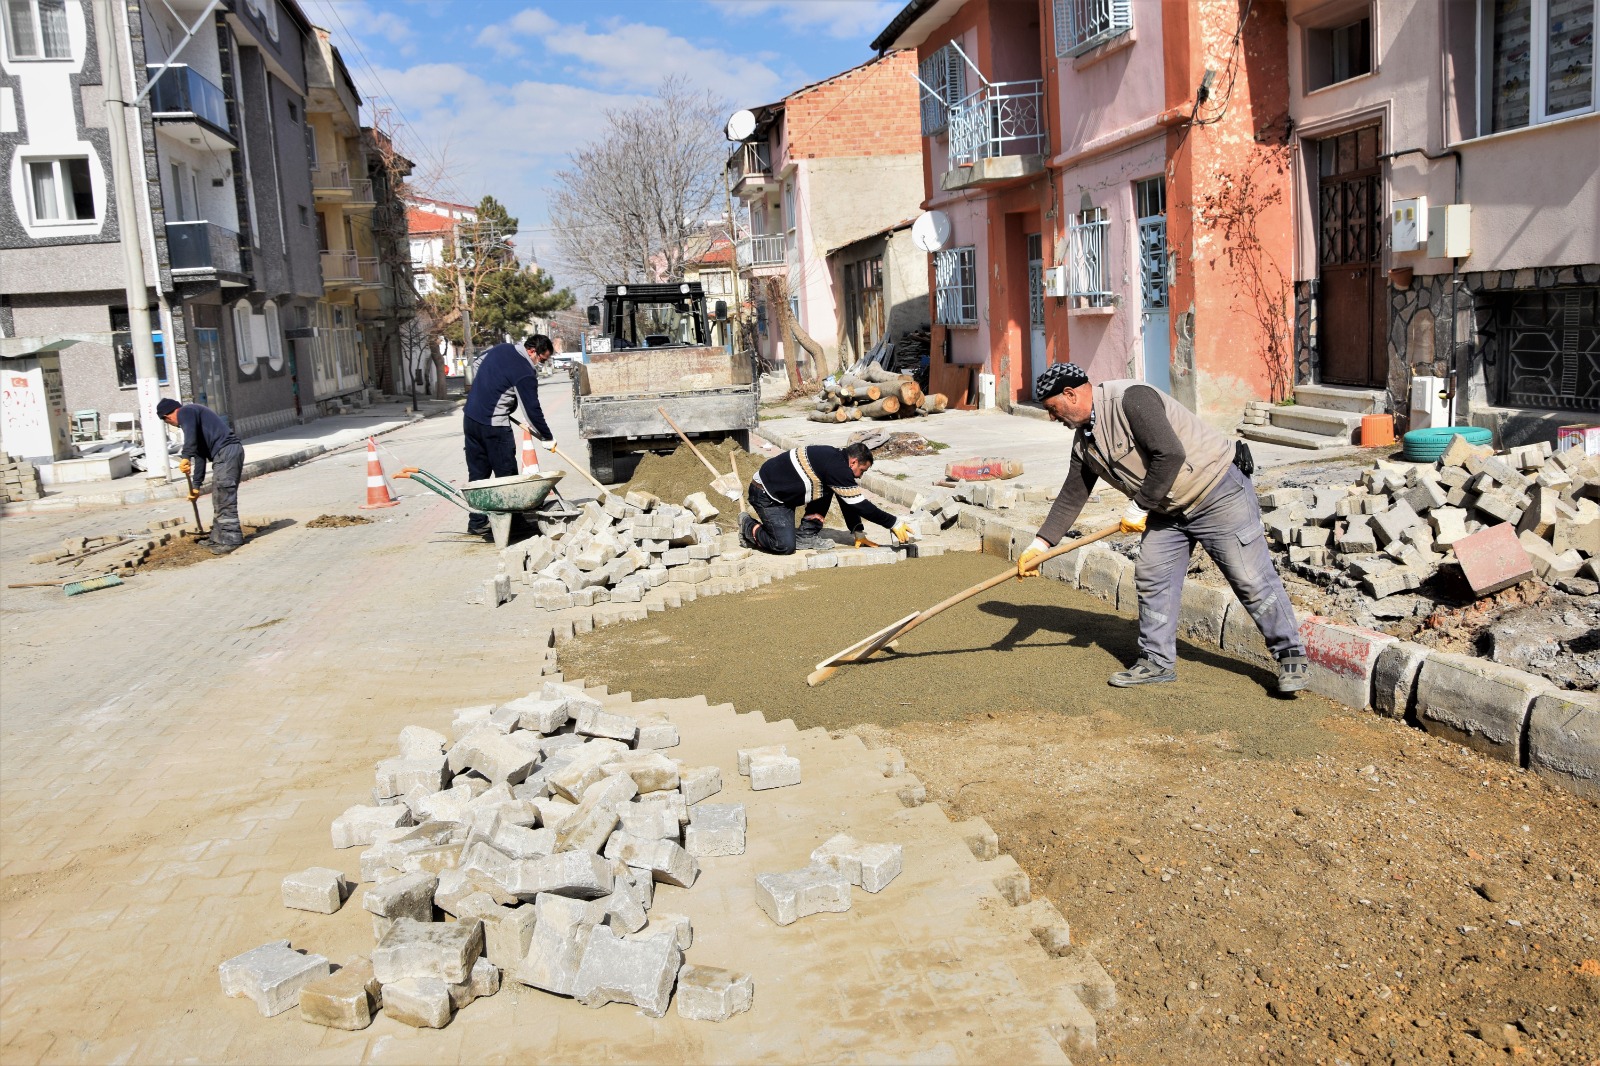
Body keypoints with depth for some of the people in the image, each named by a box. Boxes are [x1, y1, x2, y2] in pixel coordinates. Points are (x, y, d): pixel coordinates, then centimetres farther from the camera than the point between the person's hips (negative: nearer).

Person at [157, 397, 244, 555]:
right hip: (228, 453, 10)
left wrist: (185, 457, -31)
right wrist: (196, 485, 31)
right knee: (219, 500, 16)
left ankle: (231, 539, -7)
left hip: (226, 452, -10)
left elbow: (191, 435, -22)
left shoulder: (185, 412, 2)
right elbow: (200, 454, 32)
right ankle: (218, 538, 22)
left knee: (225, 499, -9)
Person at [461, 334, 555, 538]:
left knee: (477, 474, 12)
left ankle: (477, 523, 17)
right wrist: (547, 437, -1)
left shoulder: (499, 349, 9)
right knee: (506, 476, 1)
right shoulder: (526, 373, -15)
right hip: (494, 425, -8)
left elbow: (477, 367, 25)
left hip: (471, 417, 8)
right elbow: (532, 410, -12)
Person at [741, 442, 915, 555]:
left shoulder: (835, 458, 7)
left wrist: (859, 535, 12)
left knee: (827, 490, 8)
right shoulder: (837, 469, -22)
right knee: (785, 546, -18)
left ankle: (808, 536, 10)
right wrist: (894, 523, -12)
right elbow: (860, 505, -19)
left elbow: (850, 503, 13)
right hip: (765, 495, -10)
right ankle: (749, 527, 5)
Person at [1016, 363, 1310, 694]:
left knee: (1252, 580, -4)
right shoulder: (1084, 442, 4)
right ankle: (1157, 661, 16)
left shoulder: (1131, 398, -24)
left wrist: (1139, 507, -20)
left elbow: (1170, 455, -30)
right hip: (1167, 510, 9)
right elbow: (1072, 496, 12)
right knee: (1151, 578, 5)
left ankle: (1292, 656, 9)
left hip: (1220, 494, -9)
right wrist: (1040, 544, 8)